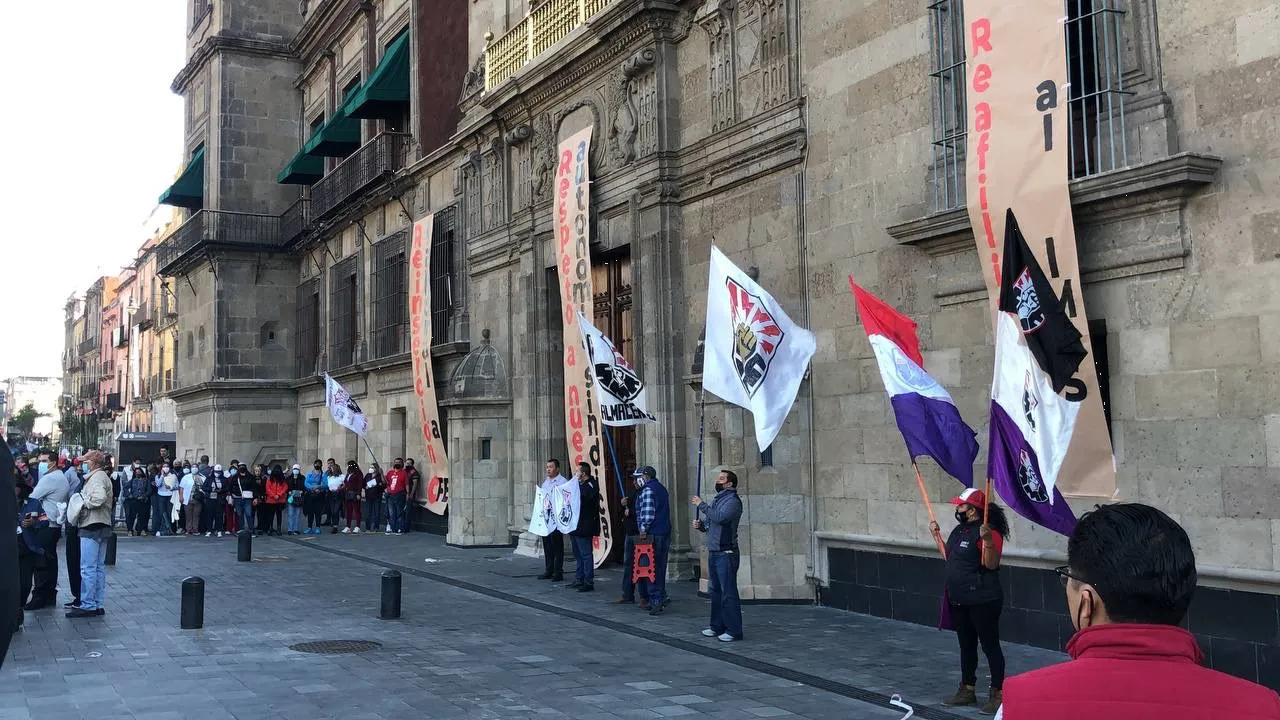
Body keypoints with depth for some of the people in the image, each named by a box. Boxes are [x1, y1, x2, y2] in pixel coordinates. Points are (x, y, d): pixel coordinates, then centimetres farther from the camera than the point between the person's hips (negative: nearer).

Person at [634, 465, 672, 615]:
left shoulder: (648, 490, -11)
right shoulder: (661, 489, 19)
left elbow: (648, 513, -18)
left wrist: (643, 530, -13)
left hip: (653, 535, -9)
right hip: (665, 533, 9)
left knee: (652, 568, -7)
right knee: (660, 567, 14)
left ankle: (656, 600, -8)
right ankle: (661, 598, 19)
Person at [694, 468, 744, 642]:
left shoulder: (733, 500, -11)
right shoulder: (716, 499, 19)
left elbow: (720, 517, -27)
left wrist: (701, 505, -17)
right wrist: (700, 525, 5)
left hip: (726, 553, -9)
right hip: (713, 552, 9)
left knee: (728, 593, -8)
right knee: (715, 591, 14)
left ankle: (733, 630, -4)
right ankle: (717, 626, 23)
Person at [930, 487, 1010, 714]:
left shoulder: (988, 531, -17)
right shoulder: (960, 529, 11)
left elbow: (991, 564, -25)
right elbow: (950, 557, 23)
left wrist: (987, 540, -38)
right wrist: (937, 535, 20)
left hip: (982, 601, -10)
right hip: (958, 601, 10)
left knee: (990, 646, -1)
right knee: (966, 646, 18)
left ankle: (997, 694, 7)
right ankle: (967, 690, 29)